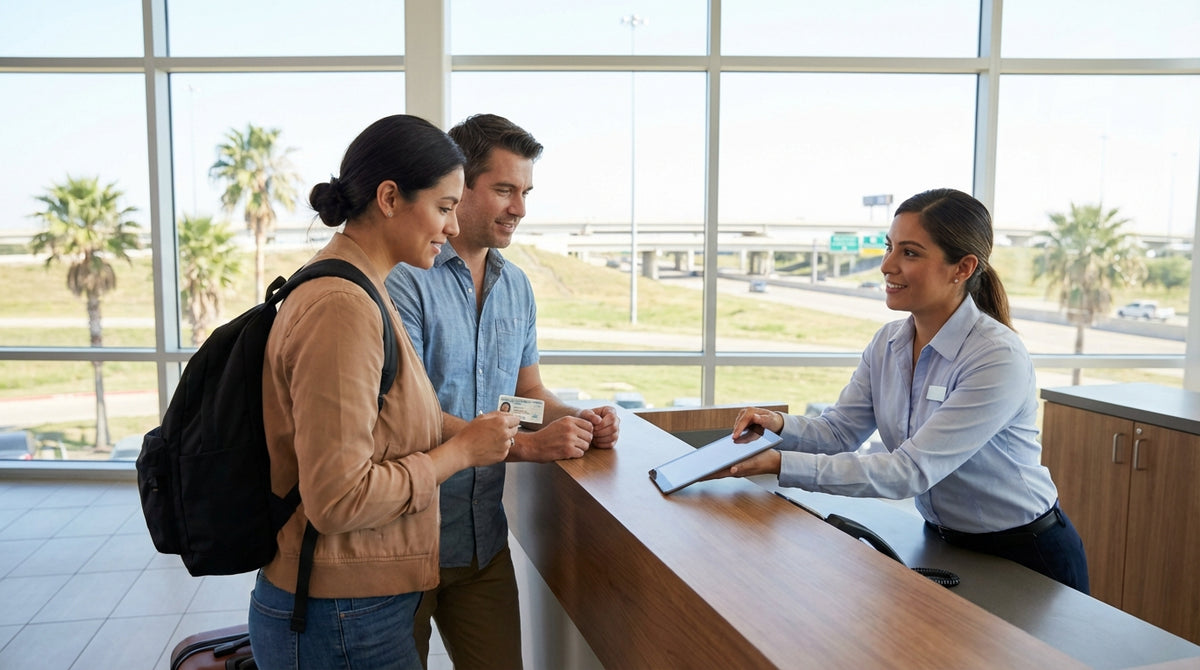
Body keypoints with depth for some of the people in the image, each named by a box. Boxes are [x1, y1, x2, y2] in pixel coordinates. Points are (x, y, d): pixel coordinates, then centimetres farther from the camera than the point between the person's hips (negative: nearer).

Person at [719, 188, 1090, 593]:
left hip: (1024, 558, -6)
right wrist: (781, 426, -25)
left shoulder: (999, 359, -27)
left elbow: (911, 471, -32)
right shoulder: (888, 343, -3)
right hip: (942, 544, 6)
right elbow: (839, 431, -2)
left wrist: (783, 466, -38)